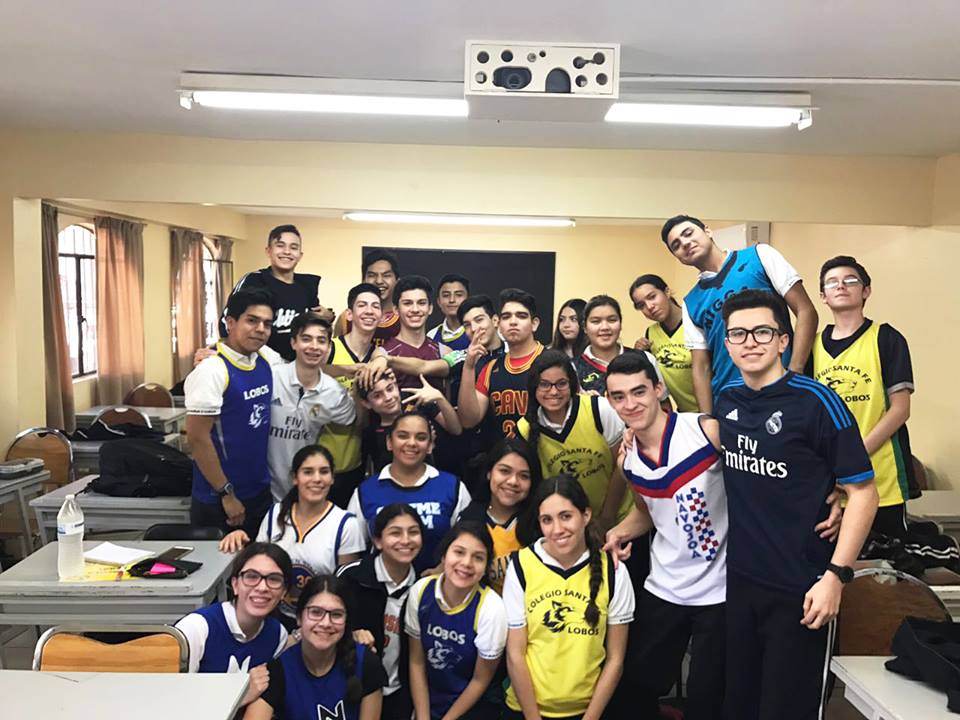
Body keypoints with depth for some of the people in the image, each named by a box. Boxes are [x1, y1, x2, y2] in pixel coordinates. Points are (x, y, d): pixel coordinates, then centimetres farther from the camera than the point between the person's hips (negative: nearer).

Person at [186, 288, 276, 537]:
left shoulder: (268, 360, 1)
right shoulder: (211, 371, -19)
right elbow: (197, 437, -19)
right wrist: (226, 493, -16)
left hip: (262, 492, 7)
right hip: (218, 500, -7)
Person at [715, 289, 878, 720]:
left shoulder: (816, 401, -14)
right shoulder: (726, 401, 2)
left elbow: (863, 492, -12)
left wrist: (835, 576, -17)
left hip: (799, 589, -5)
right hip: (738, 579, 5)